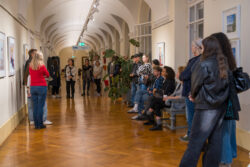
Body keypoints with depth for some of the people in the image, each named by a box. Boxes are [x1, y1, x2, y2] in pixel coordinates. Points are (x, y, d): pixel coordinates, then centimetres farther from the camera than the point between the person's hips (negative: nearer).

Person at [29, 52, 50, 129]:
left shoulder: (30, 66, 3)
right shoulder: (42, 66, -9)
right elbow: (47, 75, 3)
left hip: (32, 87, 5)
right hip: (41, 87, -5)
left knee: (35, 106, 9)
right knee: (40, 106, -1)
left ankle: (36, 124, 14)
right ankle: (40, 124, 4)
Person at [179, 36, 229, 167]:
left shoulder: (203, 64, -12)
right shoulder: (223, 64, 6)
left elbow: (196, 84, -5)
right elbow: (225, 84, 10)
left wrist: (193, 96, 16)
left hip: (206, 106, -6)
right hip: (221, 105, 7)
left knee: (196, 138, -2)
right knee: (215, 138, 11)